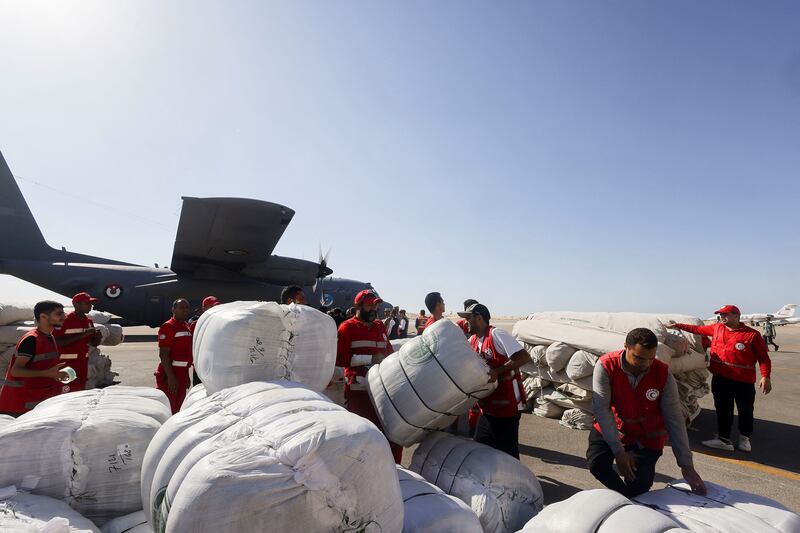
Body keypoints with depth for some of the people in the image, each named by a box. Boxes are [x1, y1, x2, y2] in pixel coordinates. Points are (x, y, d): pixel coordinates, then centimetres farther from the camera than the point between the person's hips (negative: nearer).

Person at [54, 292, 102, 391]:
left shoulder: (89, 321, 10)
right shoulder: (65, 320, -12)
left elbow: (93, 343, 18)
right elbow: (57, 342, -21)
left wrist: (98, 337, -5)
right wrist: (82, 335, -23)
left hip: (83, 362, 7)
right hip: (67, 363, -7)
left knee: (81, 390, 11)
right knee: (72, 391, -8)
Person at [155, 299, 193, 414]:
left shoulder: (187, 327, 14)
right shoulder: (168, 327, -13)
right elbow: (163, 355, -19)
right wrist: (171, 377, -24)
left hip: (183, 374, 9)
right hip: (171, 375, -9)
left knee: (177, 409, 17)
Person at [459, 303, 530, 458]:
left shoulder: (497, 334, -16)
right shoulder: (473, 341, 8)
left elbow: (524, 357, -23)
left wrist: (497, 371, -27)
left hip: (507, 404, -8)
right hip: (488, 406, 8)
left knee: (507, 451, 2)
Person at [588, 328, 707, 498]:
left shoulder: (663, 374, -18)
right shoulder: (606, 366, -25)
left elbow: (674, 420, -14)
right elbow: (601, 409, -26)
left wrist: (686, 466, -15)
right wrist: (618, 452, -29)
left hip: (647, 437, 1)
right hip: (610, 429, -1)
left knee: (640, 484, -14)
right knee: (596, 464, -21)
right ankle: (624, 494, 11)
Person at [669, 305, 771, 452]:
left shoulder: (752, 334, -9)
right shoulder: (717, 328, 7)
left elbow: (763, 357, -9)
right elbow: (698, 329, 20)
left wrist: (765, 376, -16)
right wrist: (678, 326, 21)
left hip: (744, 380, -4)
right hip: (720, 378, 4)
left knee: (745, 410, 12)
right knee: (723, 410, 9)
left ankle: (744, 438, 32)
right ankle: (724, 439, 17)